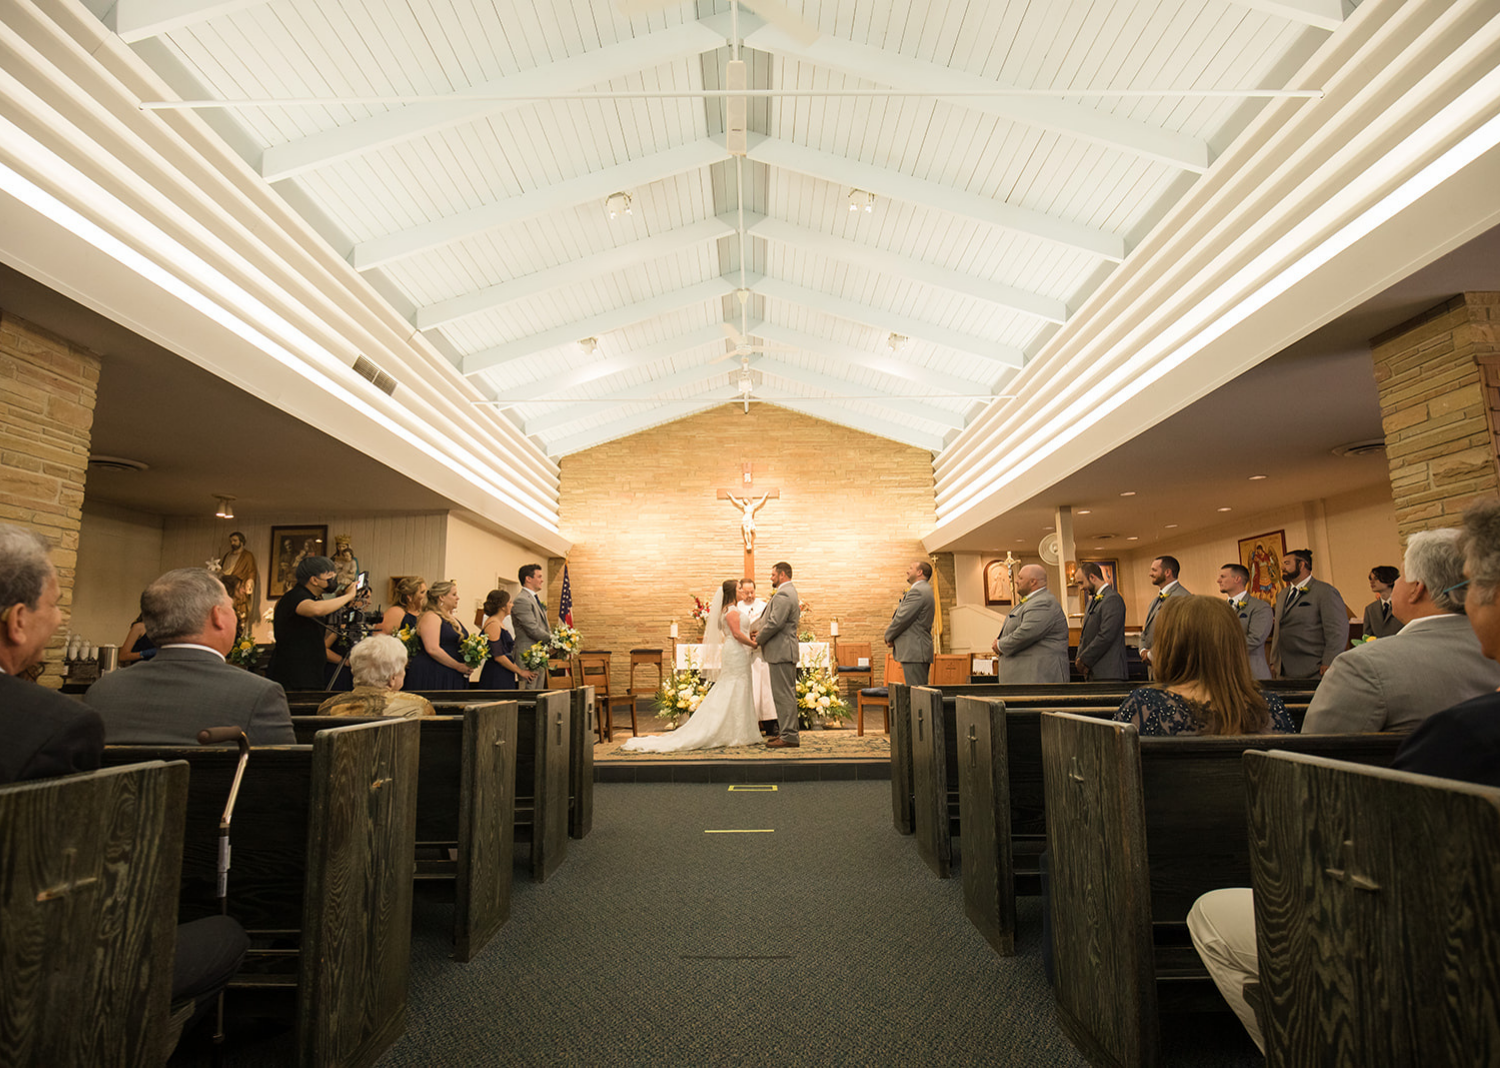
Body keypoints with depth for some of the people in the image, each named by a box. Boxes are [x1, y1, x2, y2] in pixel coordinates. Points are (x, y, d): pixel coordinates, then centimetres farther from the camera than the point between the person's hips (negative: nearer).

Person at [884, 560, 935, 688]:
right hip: (919, 650, 11)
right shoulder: (924, 590, 20)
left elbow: (902, 618, -17)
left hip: (914, 652, -11)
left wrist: (889, 636, -1)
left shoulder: (917, 591, -14)